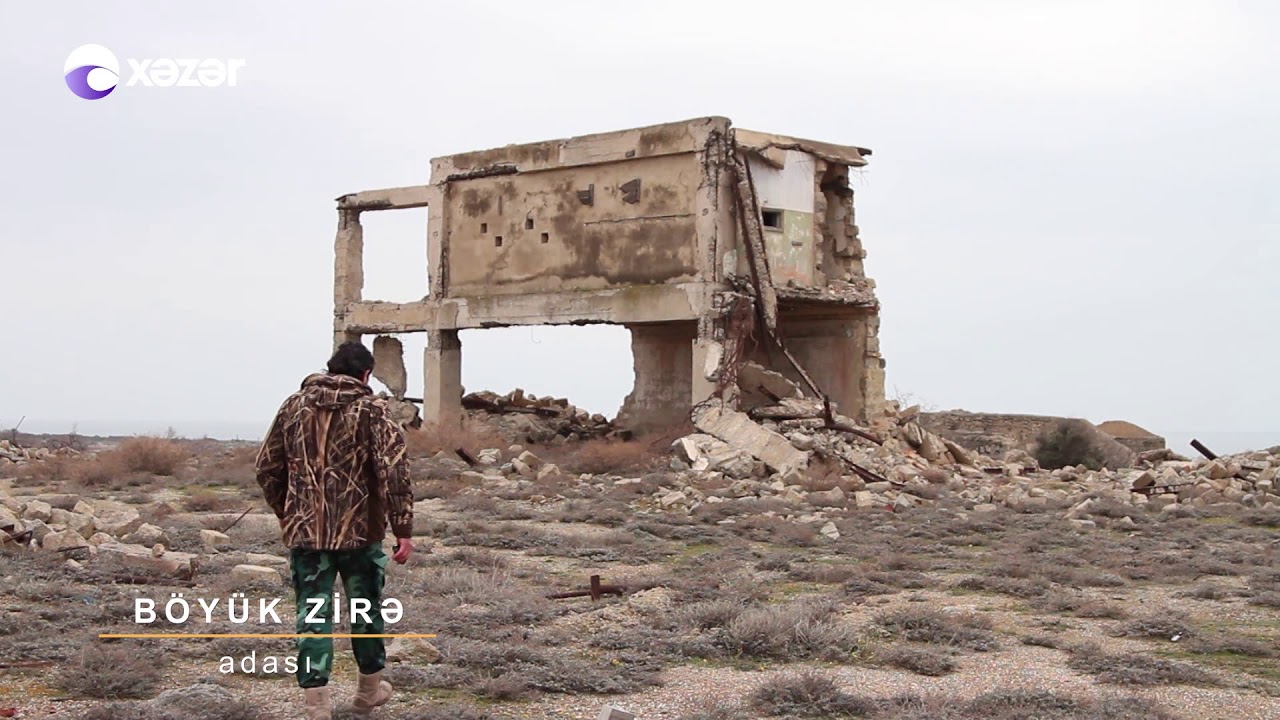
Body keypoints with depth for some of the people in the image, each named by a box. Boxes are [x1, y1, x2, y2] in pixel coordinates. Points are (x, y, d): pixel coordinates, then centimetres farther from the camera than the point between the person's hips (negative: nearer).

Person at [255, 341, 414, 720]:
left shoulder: (294, 406, 6)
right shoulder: (370, 409, -5)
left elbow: (268, 467, 10)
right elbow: (393, 471, -15)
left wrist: (286, 513, 23)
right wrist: (403, 529, -14)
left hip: (305, 531, 2)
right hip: (359, 531, -2)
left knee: (312, 617, 3)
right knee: (365, 610, 16)